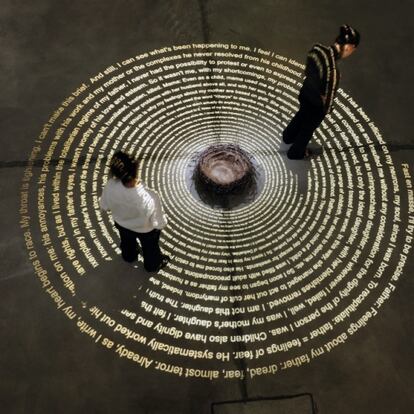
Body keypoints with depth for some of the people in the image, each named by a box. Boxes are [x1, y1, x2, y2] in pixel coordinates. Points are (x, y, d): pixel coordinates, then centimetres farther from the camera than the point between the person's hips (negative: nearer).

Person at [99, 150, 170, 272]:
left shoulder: (110, 186, -36)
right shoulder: (149, 198, -46)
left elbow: (104, 206, -13)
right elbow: (159, 223, -28)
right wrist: (162, 222, -5)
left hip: (121, 224, 3)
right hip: (145, 229, -3)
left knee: (127, 243, 38)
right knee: (150, 248, 33)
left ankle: (129, 256, 71)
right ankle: (153, 265, 64)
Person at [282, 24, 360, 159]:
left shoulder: (317, 48, -22)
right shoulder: (332, 71, -43)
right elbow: (328, 97, -30)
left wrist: (314, 85, 7)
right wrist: (326, 110, -11)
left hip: (305, 92, 6)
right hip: (316, 104, -6)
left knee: (301, 115, 37)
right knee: (308, 128, 25)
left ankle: (288, 136, 67)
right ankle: (296, 152, 53)